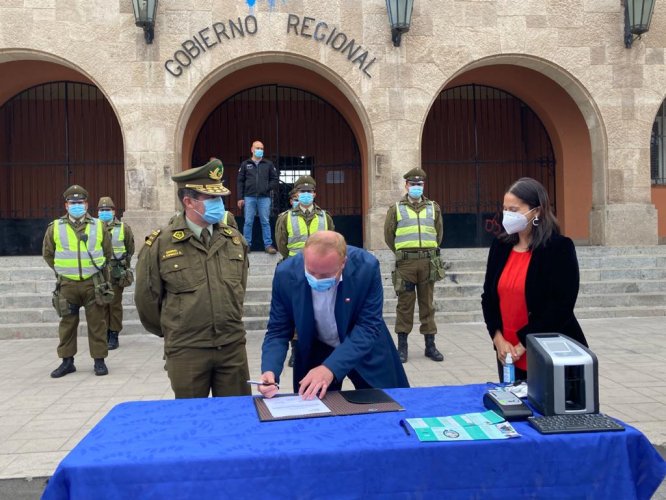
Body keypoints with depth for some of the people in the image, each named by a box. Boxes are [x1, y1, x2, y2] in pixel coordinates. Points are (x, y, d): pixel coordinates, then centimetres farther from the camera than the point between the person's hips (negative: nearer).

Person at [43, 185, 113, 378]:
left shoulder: (98, 226, 3)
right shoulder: (55, 227, 3)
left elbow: (108, 253, 13)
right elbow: (47, 253, 13)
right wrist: (61, 270, 10)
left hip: (93, 283, 0)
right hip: (67, 284, 1)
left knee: (97, 323, 3)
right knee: (67, 323, 8)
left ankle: (99, 360, 12)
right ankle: (67, 361, 18)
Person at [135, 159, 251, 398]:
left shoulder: (234, 239, 5)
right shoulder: (160, 244, -9)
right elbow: (147, 298, 0)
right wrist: (172, 332, 11)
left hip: (233, 346, 3)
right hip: (186, 351, -3)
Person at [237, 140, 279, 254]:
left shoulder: (269, 164, 9)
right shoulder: (245, 164, 9)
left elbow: (275, 179, 9)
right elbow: (240, 182, 7)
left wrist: (267, 188, -5)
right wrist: (240, 198, 1)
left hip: (264, 197, 0)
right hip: (249, 197, 0)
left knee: (265, 222, 2)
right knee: (248, 222, 2)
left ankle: (268, 245, 5)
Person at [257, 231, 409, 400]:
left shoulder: (366, 267, -28)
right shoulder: (286, 274, -23)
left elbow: (368, 327, -26)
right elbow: (278, 331, -14)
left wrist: (331, 367, -37)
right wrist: (270, 370, -32)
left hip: (365, 349, 0)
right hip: (315, 352, 1)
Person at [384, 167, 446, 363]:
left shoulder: (434, 208, 10)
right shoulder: (396, 208, 3)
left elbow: (439, 233, 17)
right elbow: (389, 235, 7)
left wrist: (430, 251, 14)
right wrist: (401, 253, 9)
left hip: (428, 261, 2)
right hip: (405, 262, -2)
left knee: (427, 304, 7)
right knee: (405, 304, 2)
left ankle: (430, 345, 14)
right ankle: (402, 346, 9)